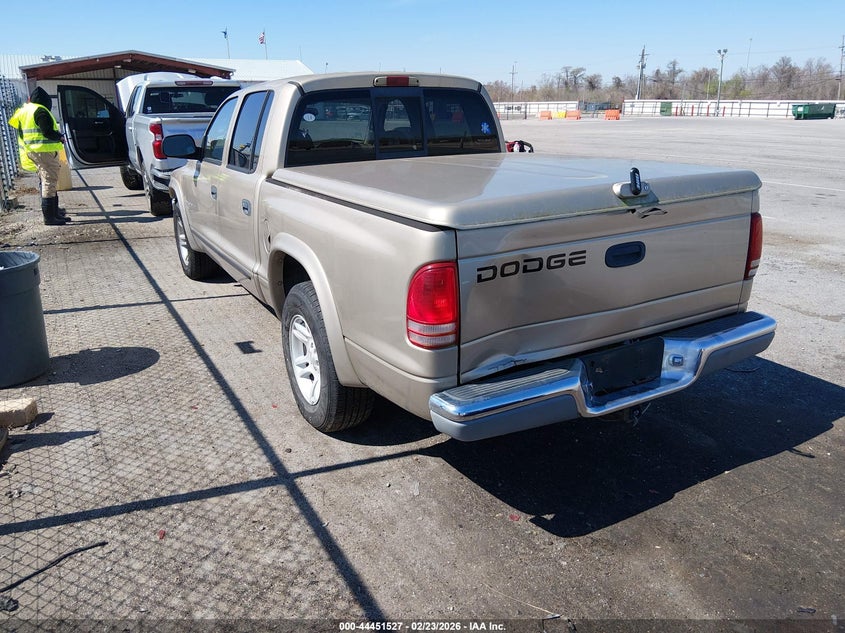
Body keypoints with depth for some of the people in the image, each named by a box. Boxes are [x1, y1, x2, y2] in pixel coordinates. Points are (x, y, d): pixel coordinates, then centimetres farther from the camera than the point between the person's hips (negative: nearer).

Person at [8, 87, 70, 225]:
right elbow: (47, 132, -20)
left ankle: (54, 210, 28)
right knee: (49, 182, -10)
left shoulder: (24, 111, 16)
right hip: (45, 150, -10)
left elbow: (21, 132, 20)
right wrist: (60, 137, -3)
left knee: (46, 181, 19)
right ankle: (50, 216, -13)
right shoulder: (40, 111, -12)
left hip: (32, 151, 10)